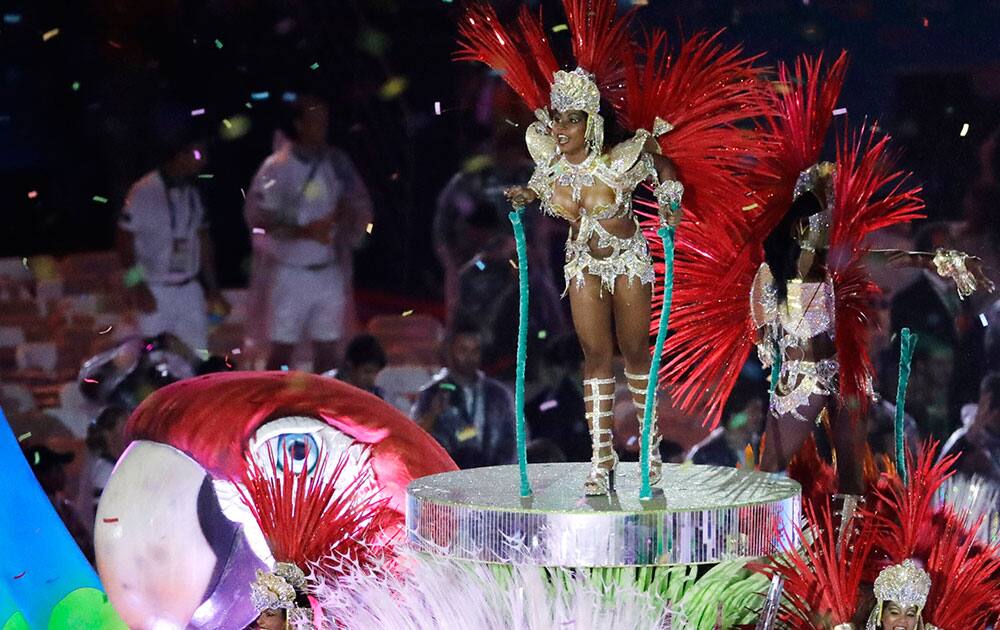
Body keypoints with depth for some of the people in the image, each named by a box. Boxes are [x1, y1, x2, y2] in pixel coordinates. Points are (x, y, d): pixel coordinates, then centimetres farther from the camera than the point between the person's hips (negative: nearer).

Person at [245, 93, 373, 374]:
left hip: (330, 269, 4)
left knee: (327, 345, 7)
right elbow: (257, 216, -10)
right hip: (291, 272, -4)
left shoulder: (337, 162, 6)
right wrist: (303, 231, -19)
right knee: (282, 346, -2)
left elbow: (361, 205, 13)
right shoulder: (277, 166, -7)